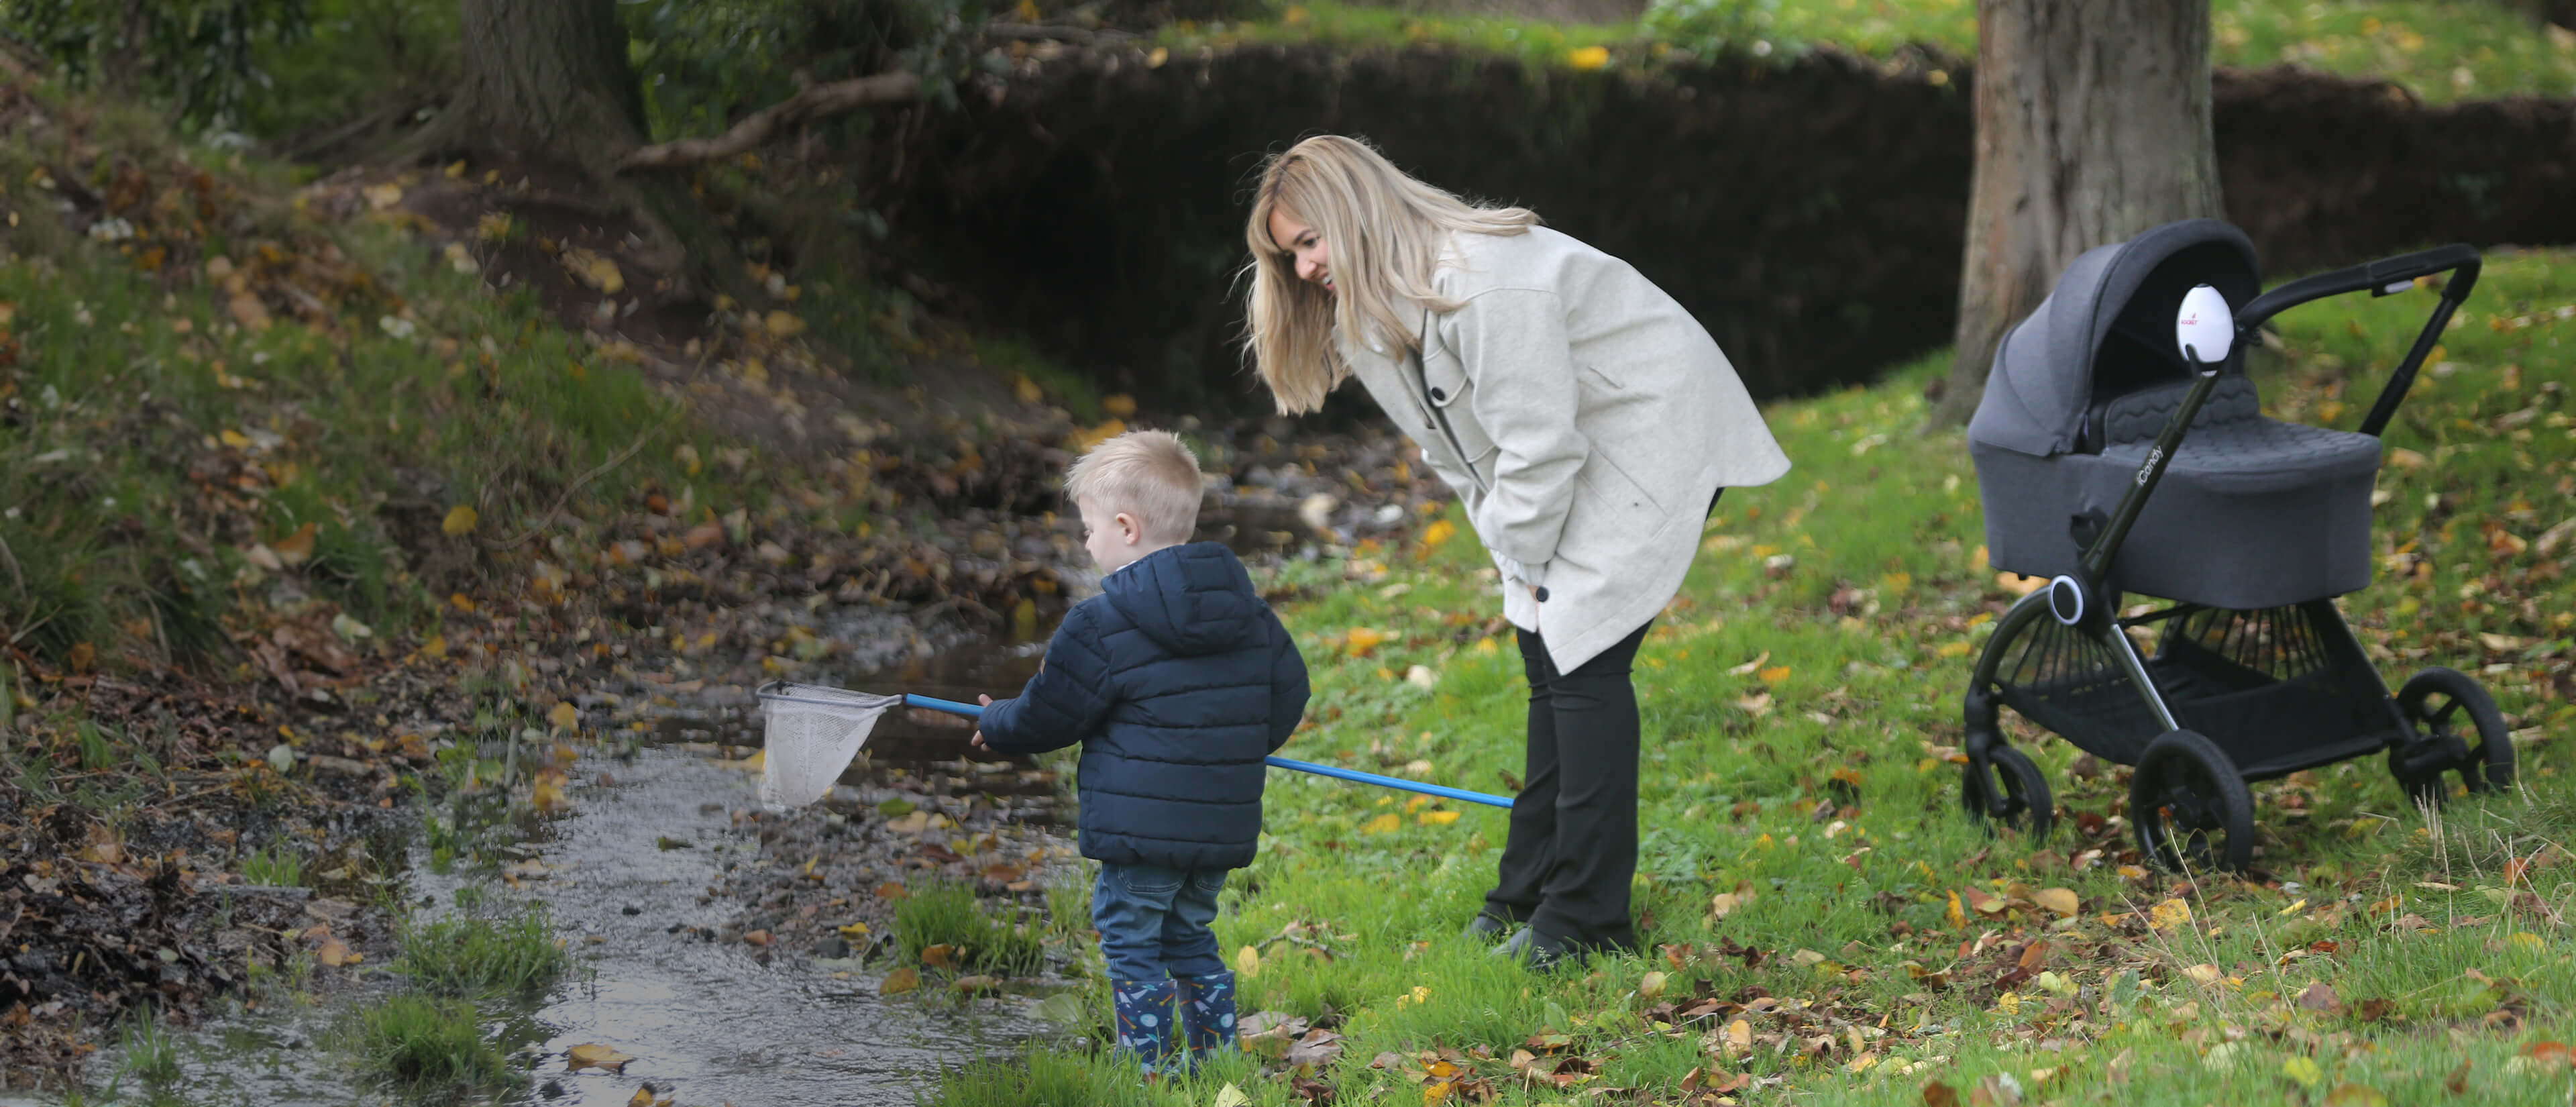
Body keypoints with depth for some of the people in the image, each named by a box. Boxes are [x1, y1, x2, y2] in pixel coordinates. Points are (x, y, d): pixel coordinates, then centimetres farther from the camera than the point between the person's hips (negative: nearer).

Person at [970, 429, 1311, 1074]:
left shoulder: (1103, 626, -13)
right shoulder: (1249, 610, 6)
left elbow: (1047, 715, -6)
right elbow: (1289, 694, 15)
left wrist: (996, 727, 16)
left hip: (1141, 828, -7)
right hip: (1224, 826, 7)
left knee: (1130, 941, 4)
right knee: (1189, 937, 20)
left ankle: (1146, 1071, 3)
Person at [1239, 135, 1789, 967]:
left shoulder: (1484, 281, -30)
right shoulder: (1372, 315, 2)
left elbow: (1538, 445, -26)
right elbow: (1461, 454, 10)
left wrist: (1526, 563, -13)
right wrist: (1516, 562, 2)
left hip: (1657, 435, -10)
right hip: (1579, 452, 10)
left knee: (1582, 655, -14)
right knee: (1548, 654, 11)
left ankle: (1587, 919, -9)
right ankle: (1532, 890, 20)